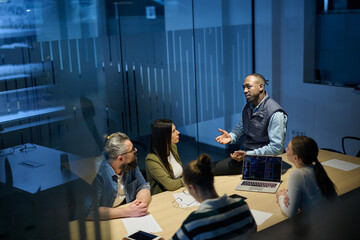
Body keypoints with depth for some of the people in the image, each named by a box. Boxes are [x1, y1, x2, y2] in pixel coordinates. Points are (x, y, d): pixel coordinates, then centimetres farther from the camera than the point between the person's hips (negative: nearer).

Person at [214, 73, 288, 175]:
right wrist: (231, 136, -3)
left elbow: (276, 148, -19)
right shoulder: (247, 107, 9)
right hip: (243, 153, 8)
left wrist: (248, 154, -23)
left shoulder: (275, 114, -16)